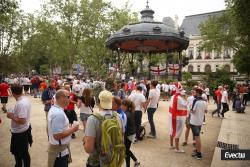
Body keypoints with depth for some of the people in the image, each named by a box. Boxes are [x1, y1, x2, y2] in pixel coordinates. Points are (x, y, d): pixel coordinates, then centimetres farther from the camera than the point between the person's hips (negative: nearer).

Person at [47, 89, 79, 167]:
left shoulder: (54, 108, 4)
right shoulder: (58, 114, -29)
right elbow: (57, 135, -30)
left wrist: (69, 127, 6)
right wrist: (72, 129, -20)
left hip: (60, 148, 10)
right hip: (60, 151, -10)